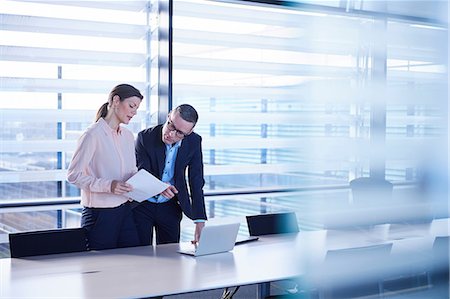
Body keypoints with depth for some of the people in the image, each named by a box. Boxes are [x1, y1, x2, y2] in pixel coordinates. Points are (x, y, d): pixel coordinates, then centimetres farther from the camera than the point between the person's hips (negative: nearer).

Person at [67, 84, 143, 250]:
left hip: (125, 210, 7)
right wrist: (108, 186, -24)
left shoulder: (128, 136, 12)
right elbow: (74, 175, -14)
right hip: (100, 214, -7)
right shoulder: (93, 135, -11)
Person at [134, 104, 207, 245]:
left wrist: (200, 222, -16)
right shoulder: (145, 137, -18)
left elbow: (196, 182, -10)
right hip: (142, 205, -2)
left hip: (170, 207, 2)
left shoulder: (194, 142, -10)